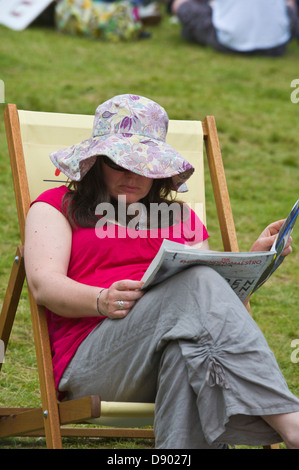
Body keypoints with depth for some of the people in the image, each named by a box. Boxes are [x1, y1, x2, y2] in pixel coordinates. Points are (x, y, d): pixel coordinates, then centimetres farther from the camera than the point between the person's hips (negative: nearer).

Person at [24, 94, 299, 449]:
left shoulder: (182, 219, 33)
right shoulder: (57, 206, 21)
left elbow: (224, 282, 24)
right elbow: (43, 284, 3)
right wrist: (102, 301, -17)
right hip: (89, 359, -4)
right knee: (196, 284, -34)